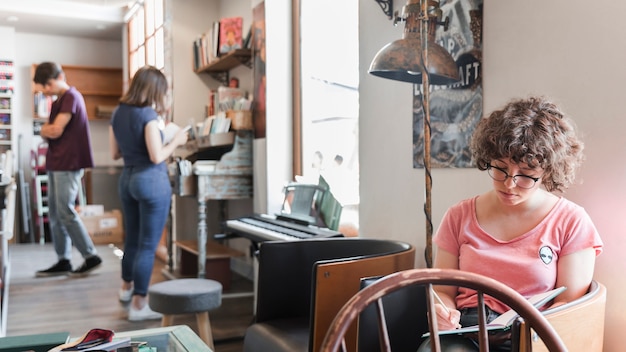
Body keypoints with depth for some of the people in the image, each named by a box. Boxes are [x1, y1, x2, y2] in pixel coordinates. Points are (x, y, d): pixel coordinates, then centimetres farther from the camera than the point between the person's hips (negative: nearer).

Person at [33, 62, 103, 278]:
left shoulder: (71, 97, -10)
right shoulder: (59, 101, 20)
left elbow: (55, 130, -17)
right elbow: (48, 131, 17)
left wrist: (45, 129, 4)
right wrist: (48, 130, -5)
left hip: (68, 164, -10)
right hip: (56, 164, 10)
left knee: (65, 213, -8)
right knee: (55, 214, 8)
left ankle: (91, 257, -1)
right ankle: (63, 261, 14)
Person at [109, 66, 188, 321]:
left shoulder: (118, 113, 8)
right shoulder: (148, 114, -15)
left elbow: (115, 153, 13)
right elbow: (156, 156, -19)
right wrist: (176, 141, -5)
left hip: (127, 178, 8)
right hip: (151, 180, -8)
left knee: (132, 238, 23)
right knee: (148, 245, 0)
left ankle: (127, 288, 41)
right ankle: (138, 305, 6)